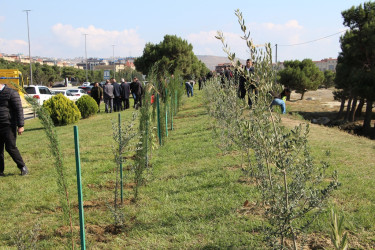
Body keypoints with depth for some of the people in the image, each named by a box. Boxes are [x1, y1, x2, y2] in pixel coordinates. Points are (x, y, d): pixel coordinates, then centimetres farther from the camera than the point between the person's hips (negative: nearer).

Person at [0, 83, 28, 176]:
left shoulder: (11, 93, -8)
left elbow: (19, 110, -11)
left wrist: (20, 126, -15)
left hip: (9, 126, -6)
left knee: (10, 147, -8)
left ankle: (22, 167, 7)